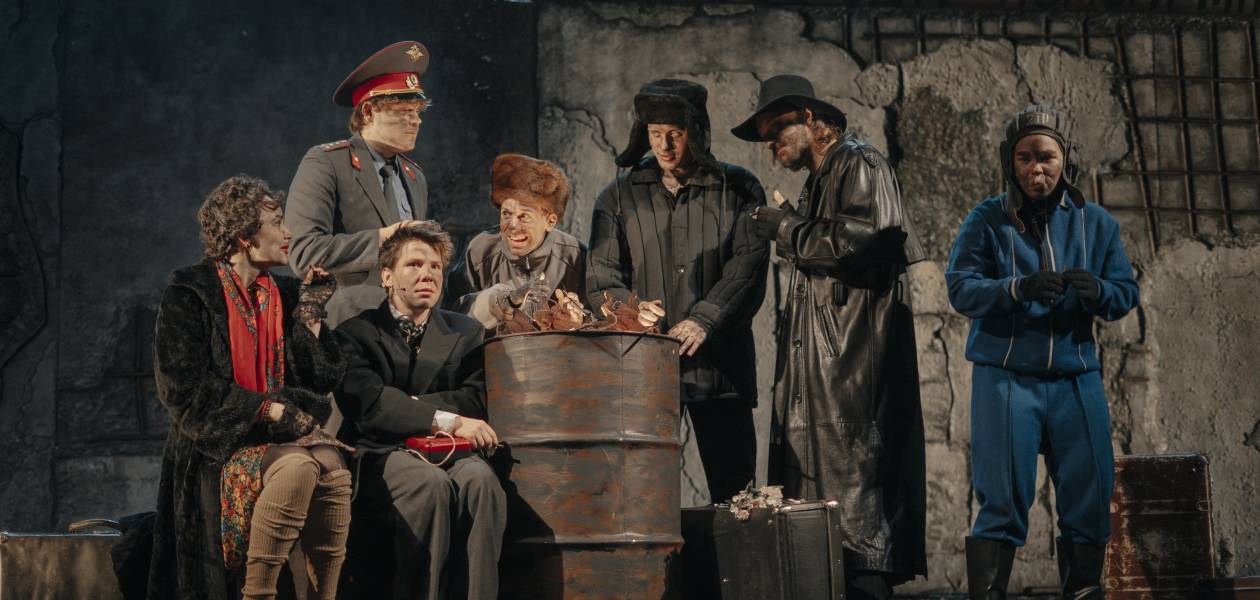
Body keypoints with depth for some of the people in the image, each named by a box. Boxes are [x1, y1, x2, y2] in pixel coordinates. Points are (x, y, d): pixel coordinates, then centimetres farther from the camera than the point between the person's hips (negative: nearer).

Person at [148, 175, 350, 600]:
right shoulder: (190, 293, -1)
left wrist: (310, 313, 3)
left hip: (284, 432, 5)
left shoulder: (285, 294, 16)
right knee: (296, 466, -35)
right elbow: (184, 388, -10)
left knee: (331, 466, -29)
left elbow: (322, 380, 12)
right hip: (219, 443, -5)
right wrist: (266, 409, -14)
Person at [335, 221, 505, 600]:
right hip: (381, 455, -2)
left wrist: (405, 406, -10)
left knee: (479, 478, -32)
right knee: (430, 482, -35)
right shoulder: (356, 334, 8)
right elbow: (366, 402, -10)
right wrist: (446, 419, -19)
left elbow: (475, 399, 2)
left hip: (450, 452, 3)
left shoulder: (467, 333, 19)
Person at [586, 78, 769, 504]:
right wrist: (630, 310, -14)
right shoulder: (620, 196, 13)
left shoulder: (737, 190, 8)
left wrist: (703, 321, -16)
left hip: (719, 362, -1)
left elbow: (748, 265, -3)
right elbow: (600, 279, 8)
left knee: (734, 492, 0)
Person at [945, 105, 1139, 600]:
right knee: (1003, 503, -5)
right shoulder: (987, 219, 1)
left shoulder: (1096, 222, 8)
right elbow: (960, 288, -8)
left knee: (1090, 502, 3)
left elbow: (1127, 293, 5)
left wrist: (1097, 291, -19)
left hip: (1076, 379, 3)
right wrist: (1017, 288, -26)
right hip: (1005, 378, -3)